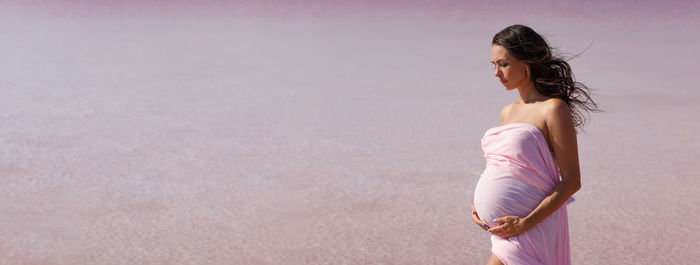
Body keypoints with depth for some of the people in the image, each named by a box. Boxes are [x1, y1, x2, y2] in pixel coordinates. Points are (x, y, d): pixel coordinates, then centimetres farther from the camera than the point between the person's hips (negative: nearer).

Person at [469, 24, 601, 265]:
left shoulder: (553, 109, -10)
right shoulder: (507, 113, 13)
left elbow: (571, 181, -13)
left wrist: (525, 223, -19)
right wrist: (479, 206, 6)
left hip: (530, 231, -8)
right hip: (506, 232, 8)